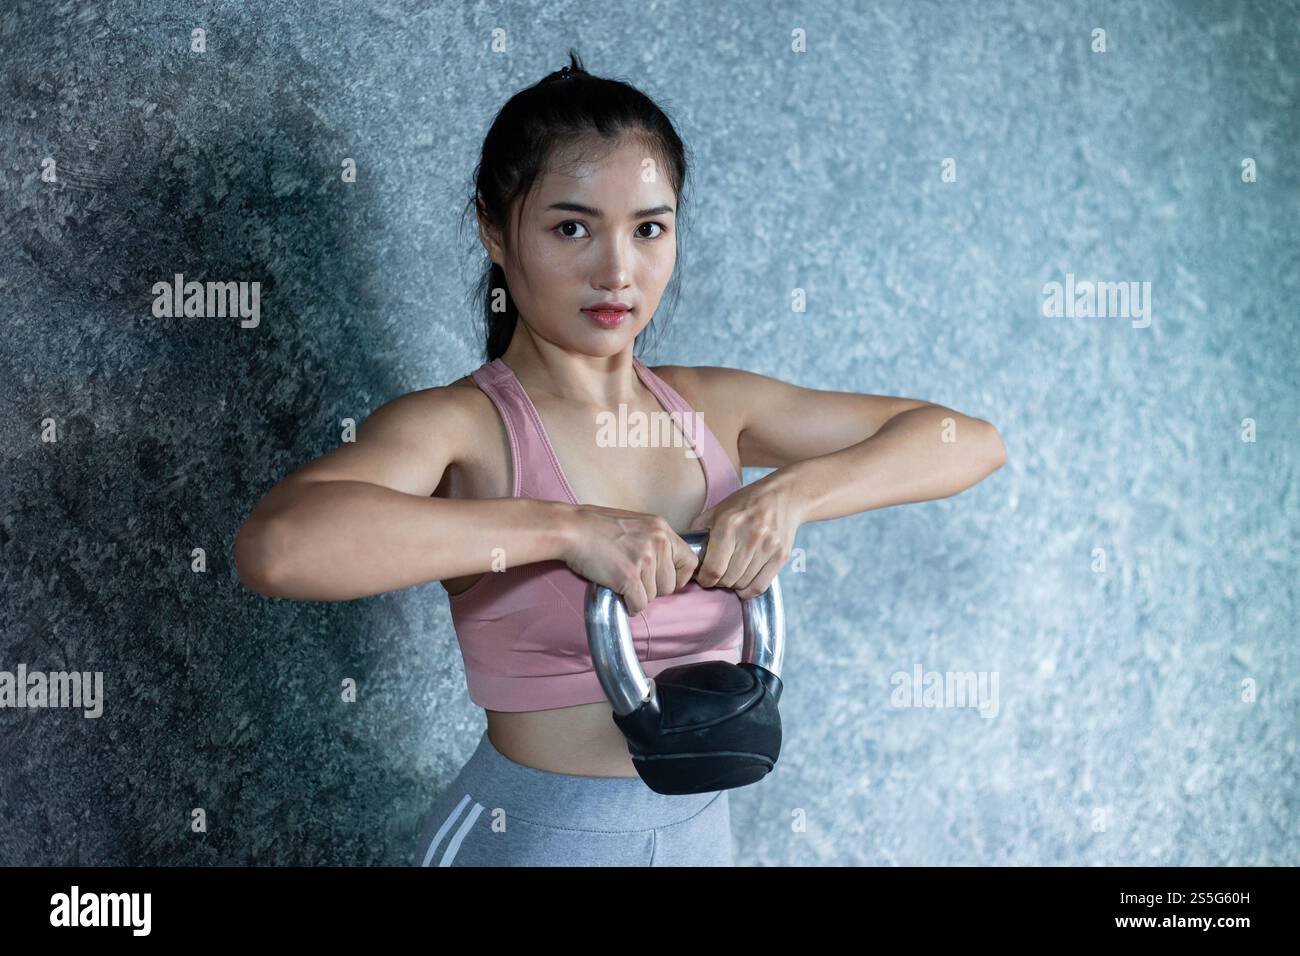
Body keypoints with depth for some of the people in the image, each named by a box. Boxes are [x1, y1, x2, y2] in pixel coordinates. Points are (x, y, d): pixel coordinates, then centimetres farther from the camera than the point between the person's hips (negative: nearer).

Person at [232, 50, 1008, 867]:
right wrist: (565, 528, -33)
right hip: (530, 834, -5)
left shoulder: (710, 407, 0)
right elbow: (276, 546, -34)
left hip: (703, 827, 5)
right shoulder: (462, 427, -15)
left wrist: (796, 492, -15)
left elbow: (972, 441, 2)